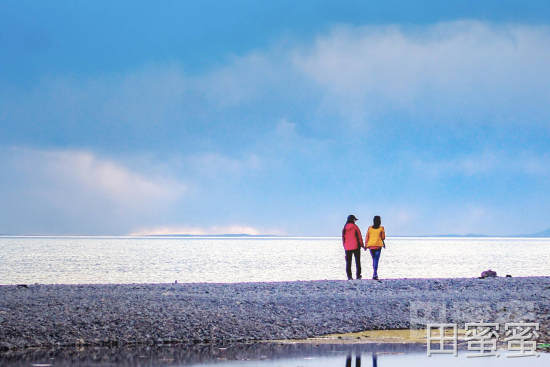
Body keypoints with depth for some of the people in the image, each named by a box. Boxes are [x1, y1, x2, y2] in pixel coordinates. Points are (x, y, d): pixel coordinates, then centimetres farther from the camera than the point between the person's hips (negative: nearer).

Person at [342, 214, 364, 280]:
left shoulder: (345, 228, 4)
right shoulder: (355, 227, -8)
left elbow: (343, 238, 7)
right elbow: (359, 236, -6)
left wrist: (344, 246, 14)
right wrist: (362, 244, 4)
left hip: (347, 247, 3)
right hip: (355, 246, -3)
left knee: (348, 262, 5)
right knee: (357, 261, 7)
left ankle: (349, 276, 0)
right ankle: (358, 275, 6)